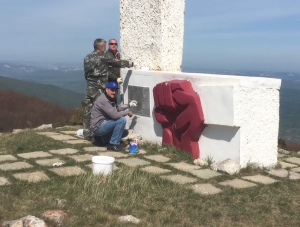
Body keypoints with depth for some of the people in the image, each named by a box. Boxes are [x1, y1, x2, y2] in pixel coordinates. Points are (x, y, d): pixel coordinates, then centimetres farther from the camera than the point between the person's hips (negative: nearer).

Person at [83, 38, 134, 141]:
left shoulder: (87, 58, 10)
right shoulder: (102, 58, -10)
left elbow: (86, 73, 15)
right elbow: (117, 63, -3)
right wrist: (130, 63, 9)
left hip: (89, 87, 7)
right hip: (98, 89, -7)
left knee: (88, 111, 8)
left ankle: (87, 134, 14)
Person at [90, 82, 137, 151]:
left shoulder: (111, 98, 9)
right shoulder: (103, 100, -22)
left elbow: (117, 108, 28)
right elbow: (114, 115, -28)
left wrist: (129, 105, 20)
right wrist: (127, 112, -14)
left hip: (103, 126, 10)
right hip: (98, 127, -10)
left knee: (125, 132, 14)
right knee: (122, 120, -23)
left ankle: (103, 138, 17)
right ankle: (113, 144, -15)